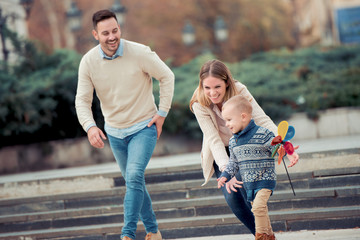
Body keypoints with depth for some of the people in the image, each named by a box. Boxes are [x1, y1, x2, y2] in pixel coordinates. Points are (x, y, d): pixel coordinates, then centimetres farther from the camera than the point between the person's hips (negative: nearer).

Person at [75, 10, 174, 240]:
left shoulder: (139, 53, -18)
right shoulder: (88, 62, -11)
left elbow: (167, 76, -5)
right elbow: (82, 100, -11)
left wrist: (162, 112, -7)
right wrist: (90, 126, -30)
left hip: (144, 127, -4)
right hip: (115, 132, 4)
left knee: (134, 176, -22)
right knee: (134, 182, 15)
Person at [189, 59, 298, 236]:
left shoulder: (239, 91, -24)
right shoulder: (199, 104, -24)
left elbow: (263, 120, -30)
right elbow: (214, 140, -29)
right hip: (220, 154, 0)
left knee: (248, 193, -19)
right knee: (232, 198, -16)